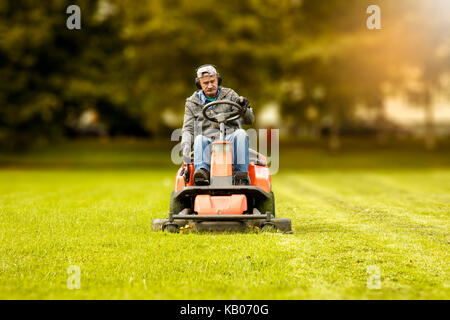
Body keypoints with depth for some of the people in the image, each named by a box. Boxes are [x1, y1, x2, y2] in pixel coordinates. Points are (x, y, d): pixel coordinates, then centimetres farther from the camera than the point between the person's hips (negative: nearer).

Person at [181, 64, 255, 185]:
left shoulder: (229, 95, 13)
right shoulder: (192, 103, 16)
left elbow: (249, 120, 6)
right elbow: (188, 129, 11)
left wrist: (244, 108, -19)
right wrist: (186, 149, -10)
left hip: (229, 139, 0)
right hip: (207, 143, 0)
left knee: (241, 133, -31)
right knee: (199, 139, -33)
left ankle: (241, 175, -41)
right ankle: (201, 171, -60)